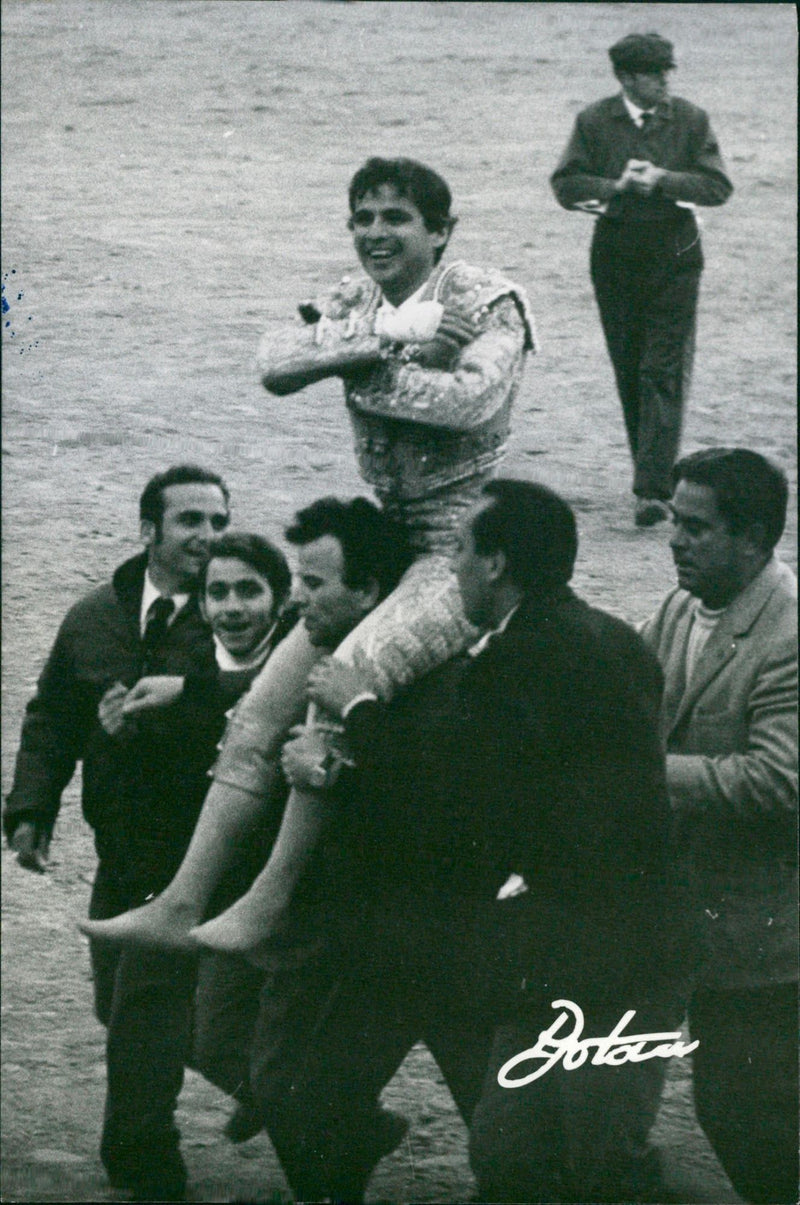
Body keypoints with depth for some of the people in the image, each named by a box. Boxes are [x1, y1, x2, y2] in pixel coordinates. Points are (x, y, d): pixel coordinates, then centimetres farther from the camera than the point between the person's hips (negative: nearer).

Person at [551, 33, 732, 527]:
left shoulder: (691, 120, -1)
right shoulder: (594, 123, 0)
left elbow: (719, 186, -7)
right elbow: (565, 185, -5)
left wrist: (662, 180, -19)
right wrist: (617, 186, -20)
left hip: (675, 261, -2)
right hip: (616, 260, 2)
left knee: (665, 374, -9)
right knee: (629, 373, 9)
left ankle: (654, 491, -14)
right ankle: (653, 470, 24)